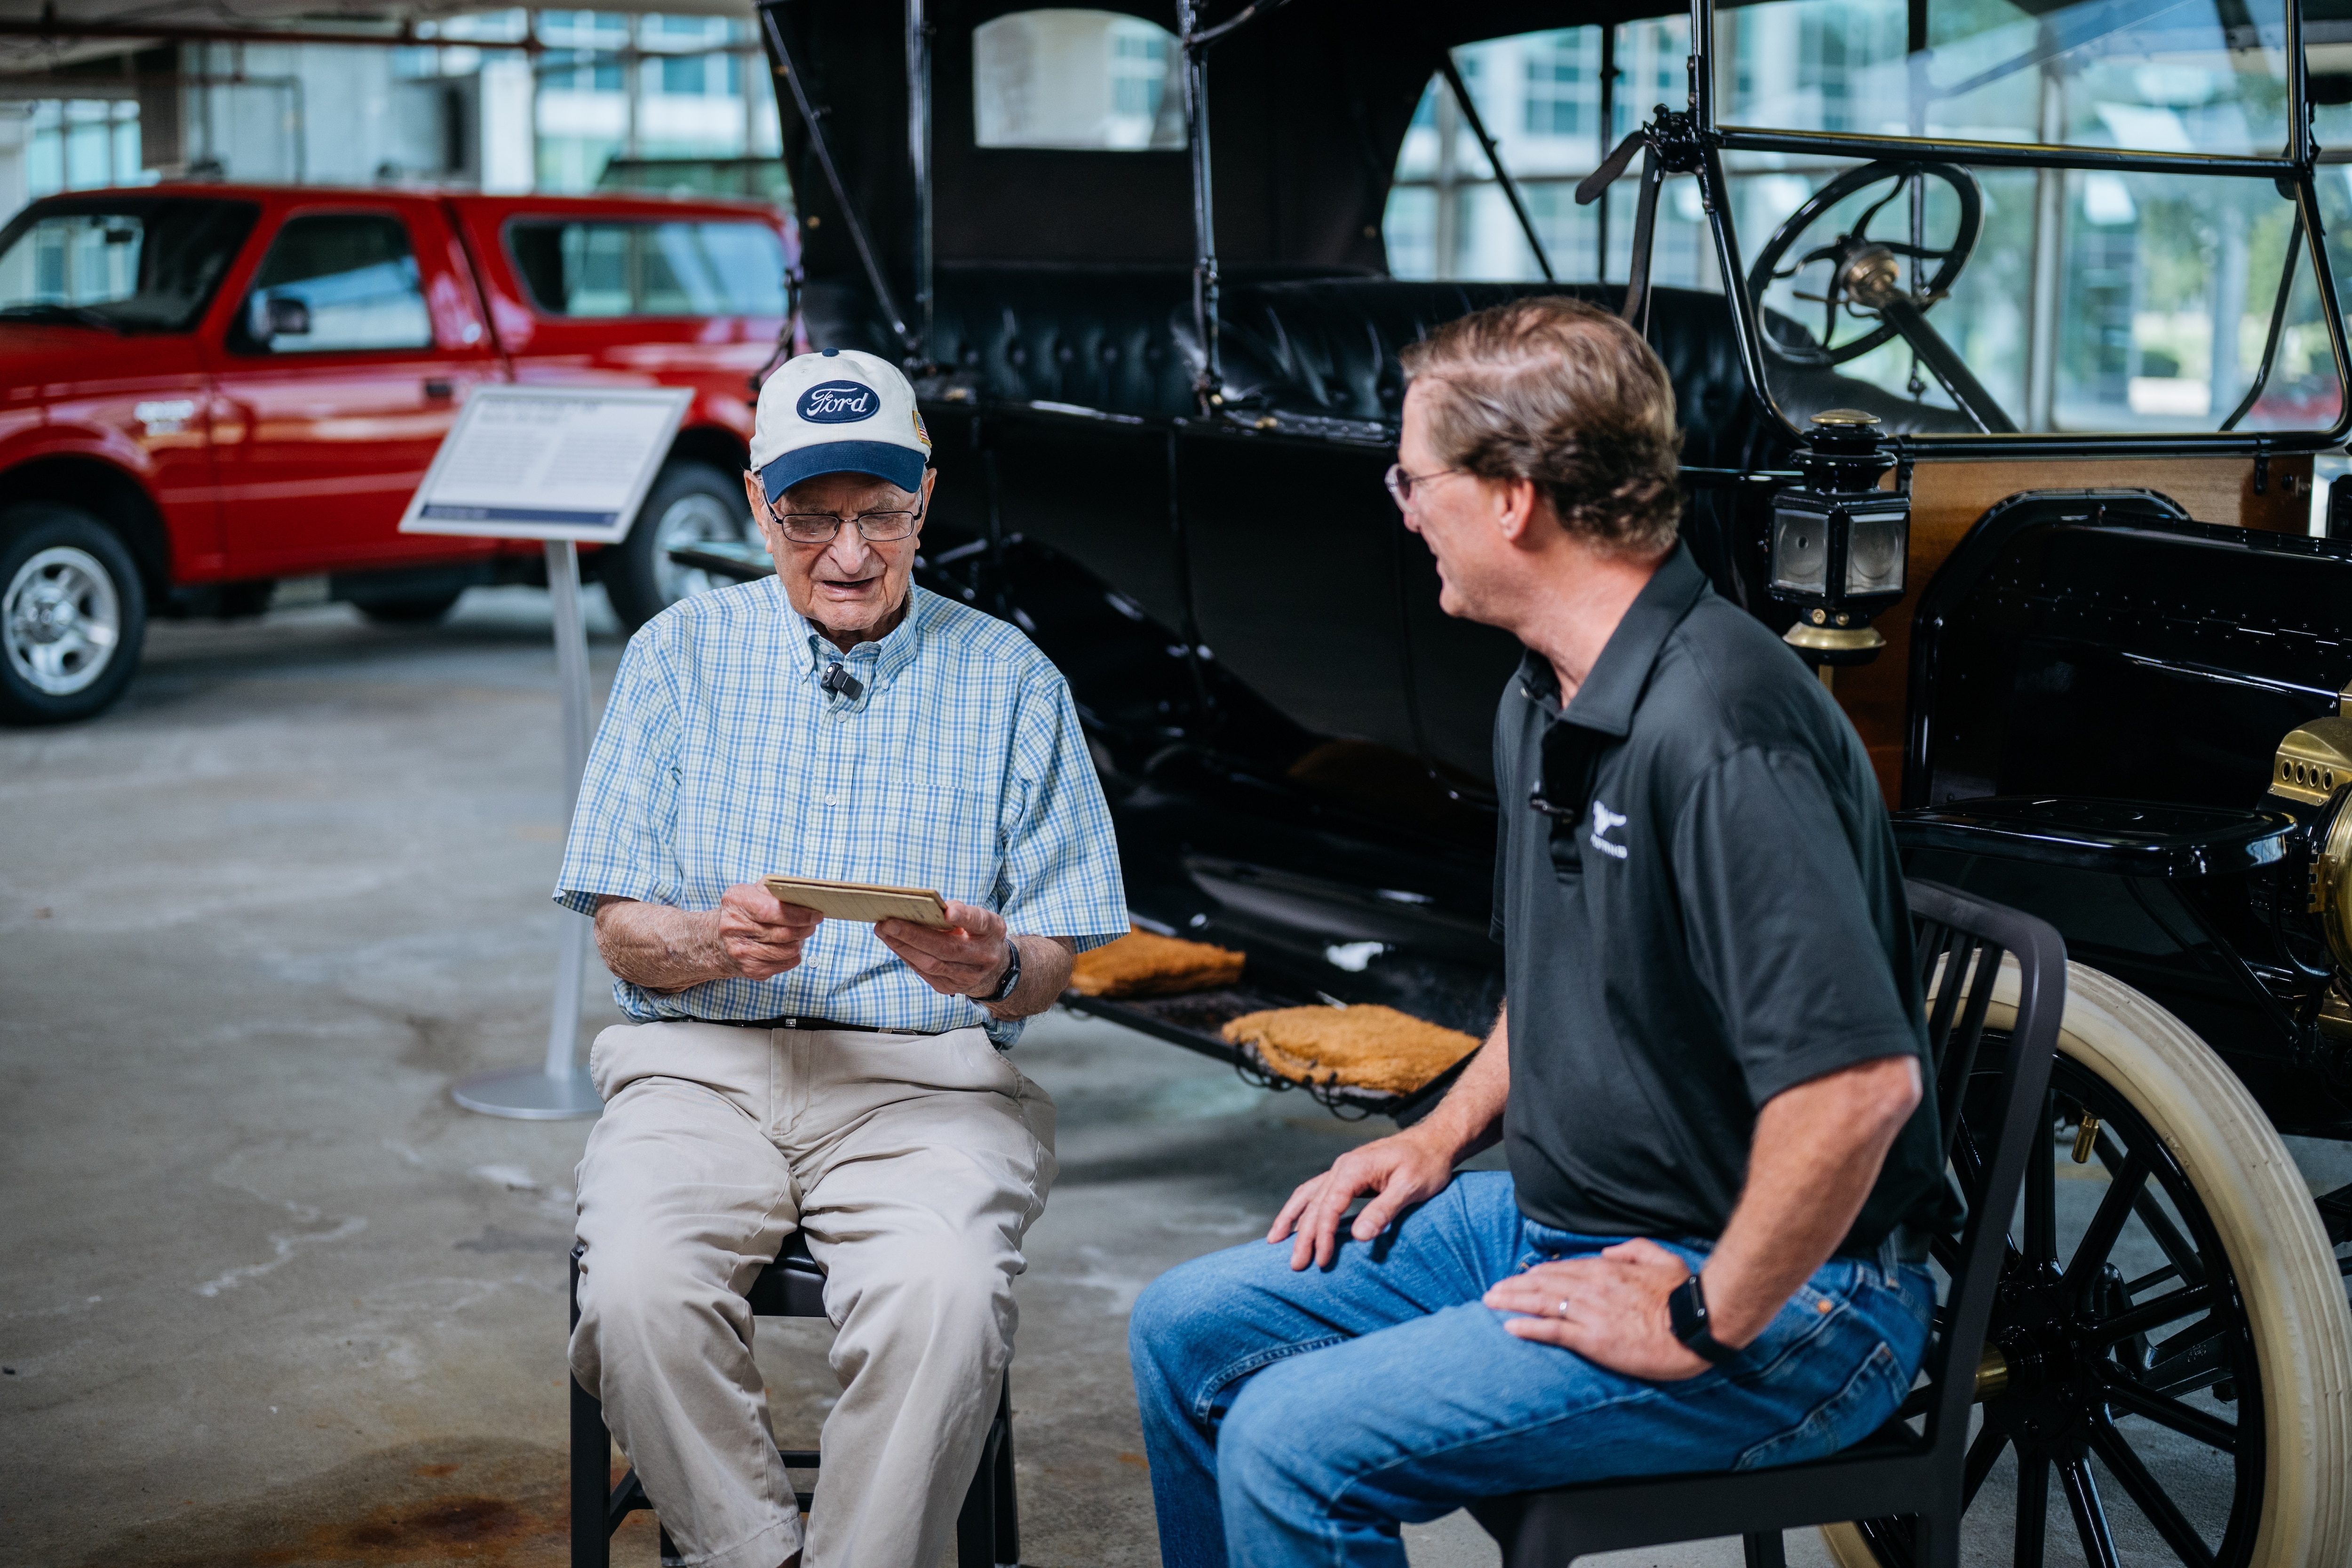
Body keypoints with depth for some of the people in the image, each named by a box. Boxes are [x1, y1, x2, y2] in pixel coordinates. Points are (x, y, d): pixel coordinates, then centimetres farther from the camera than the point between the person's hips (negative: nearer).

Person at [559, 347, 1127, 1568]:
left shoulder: (1010, 681, 10)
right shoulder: (680, 655, 11)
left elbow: (1053, 961, 8)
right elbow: (621, 936, 7)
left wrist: (994, 968, -16)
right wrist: (712, 942, -16)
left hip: (927, 1074, -1)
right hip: (701, 1064, 1)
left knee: (943, 1294, -32)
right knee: (640, 1289, -30)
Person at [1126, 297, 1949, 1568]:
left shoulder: (1716, 732, -27)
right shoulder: (1543, 702, 7)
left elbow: (1861, 1080, -33)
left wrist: (1705, 1324, -23)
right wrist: (1446, 1132, 13)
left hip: (1773, 1308, -10)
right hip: (1554, 1211, 10)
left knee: (1292, 1446, -20)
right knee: (1186, 1333, 9)